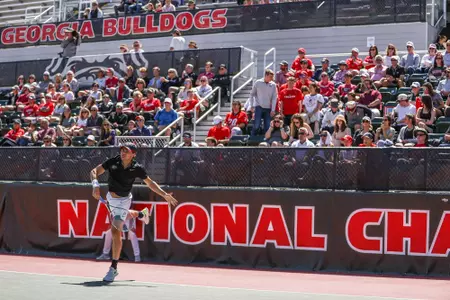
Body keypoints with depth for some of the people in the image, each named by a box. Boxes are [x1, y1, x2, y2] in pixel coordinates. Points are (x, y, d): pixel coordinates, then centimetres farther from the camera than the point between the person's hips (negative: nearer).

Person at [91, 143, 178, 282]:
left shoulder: (137, 169, -22)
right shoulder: (113, 162, -20)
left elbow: (150, 183, -7)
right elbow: (94, 172, -15)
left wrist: (165, 195, -15)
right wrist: (95, 185, -35)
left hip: (122, 201, -5)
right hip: (111, 197, 5)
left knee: (116, 230, -16)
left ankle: (113, 268, -9)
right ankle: (141, 214, 67)